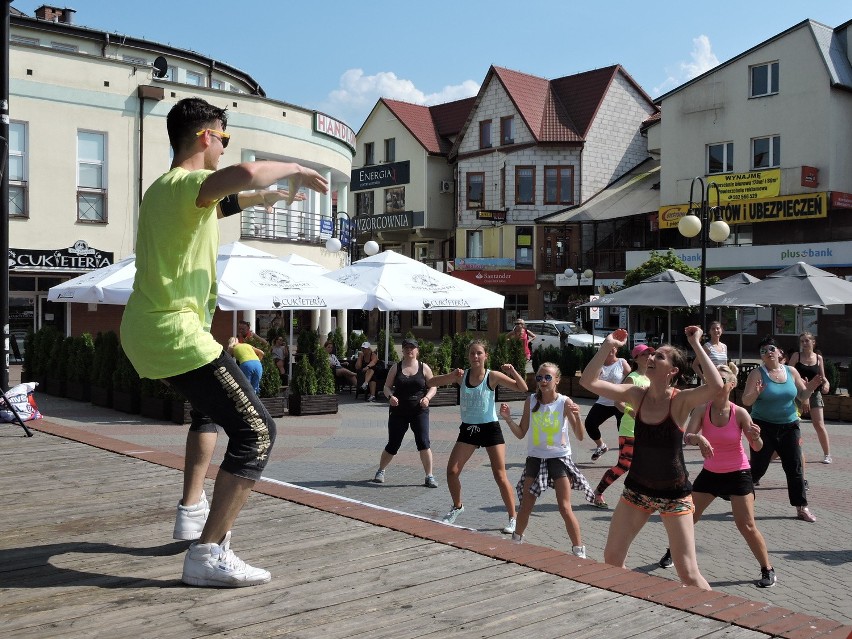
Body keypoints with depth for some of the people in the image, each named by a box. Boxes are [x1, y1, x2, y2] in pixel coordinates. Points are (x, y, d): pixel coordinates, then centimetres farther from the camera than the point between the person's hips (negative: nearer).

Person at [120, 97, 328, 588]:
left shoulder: (163, 189, 18)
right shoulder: (186, 184, -14)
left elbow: (223, 203, 41)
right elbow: (245, 174, -38)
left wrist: (267, 196, 41)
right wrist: (295, 169, -20)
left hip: (145, 330, 11)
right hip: (175, 332, -11)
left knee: (212, 406, 33)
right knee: (256, 432, -11)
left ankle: (192, 510, 34)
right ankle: (208, 553, -14)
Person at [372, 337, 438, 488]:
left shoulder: (424, 368, 3)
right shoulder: (396, 367, 4)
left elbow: (433, 387, 6)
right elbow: (386, 387, 4)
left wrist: (427, 397, -15)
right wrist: (390, 396, -17)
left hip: (419, 411, 0)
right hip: (398, 411, 1)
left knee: (423, 442, -13)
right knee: (393, 445, 6)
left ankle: (429, 477, -4)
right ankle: (380, 471, 30)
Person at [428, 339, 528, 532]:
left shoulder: (493, 376, -10)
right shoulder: (462, 375, -2)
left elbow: (523, 388, -15)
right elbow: (430, 383, -6)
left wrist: (513, 371, -30)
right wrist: (451, 376, -21)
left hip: (490, 428, -3)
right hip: (468, 429, 3)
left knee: (500, 477, -4)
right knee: (452, 471, 0)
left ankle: (513, 518, 9)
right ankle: (457, 507, 25)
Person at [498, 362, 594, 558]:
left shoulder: (565, 403, -9)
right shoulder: (531, 401, -2)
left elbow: (580, 437, -9)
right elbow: (521, 434, 4)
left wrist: (577, 417, -26)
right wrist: (508, 419, -12)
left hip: (559, 458, -3)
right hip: (535, 459, 3)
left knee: (565, 508, -5)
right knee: (525, 507, 8)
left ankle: (579, 551, 8)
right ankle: (515, 541, 29)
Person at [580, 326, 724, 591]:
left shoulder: (681, 400, -16)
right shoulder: (637, 395, -5)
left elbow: (716, 386, -36)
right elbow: (588, 381, -10)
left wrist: (696, 345, -30)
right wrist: (608, 345, -14)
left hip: (674, 494, -4)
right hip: (637, 489, 4)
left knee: (688, 573, -2)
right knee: (611, 558, 8)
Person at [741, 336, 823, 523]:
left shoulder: (791, 371, 4)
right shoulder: (757, 374, -7)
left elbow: (802, 396, 11)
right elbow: (746, 401, -11)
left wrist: (810, 388, -9)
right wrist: (756, 393, -32)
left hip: (789, 427, 4)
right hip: (764, 427, -4)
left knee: (795, 467, 4)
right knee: (757, 468, -1)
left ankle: (801, 507, 13)